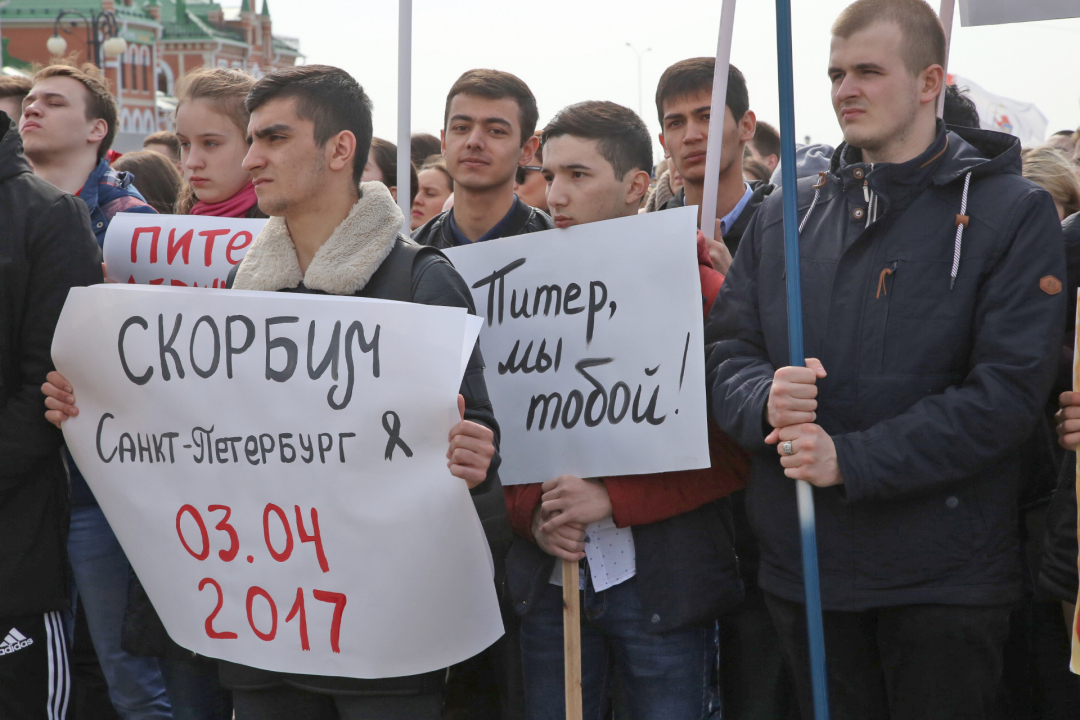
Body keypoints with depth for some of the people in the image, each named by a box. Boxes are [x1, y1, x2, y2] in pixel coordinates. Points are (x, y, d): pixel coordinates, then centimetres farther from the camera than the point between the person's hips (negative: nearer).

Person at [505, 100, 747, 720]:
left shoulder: (699, 290, -4)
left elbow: (736, 449, -9)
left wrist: (613, 499, -15)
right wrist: (533, 513, -7)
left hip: (664, 590, -4)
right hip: (550, 580, 4)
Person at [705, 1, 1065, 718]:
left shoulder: (1013, 212, -4)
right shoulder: (784, 217, 11)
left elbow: (1008, 392, -13)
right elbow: (725, 353, 8)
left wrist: (852, 459, -19)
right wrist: (764, 399, -17)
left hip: (945, 577, -4)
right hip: (802, 564, 4)